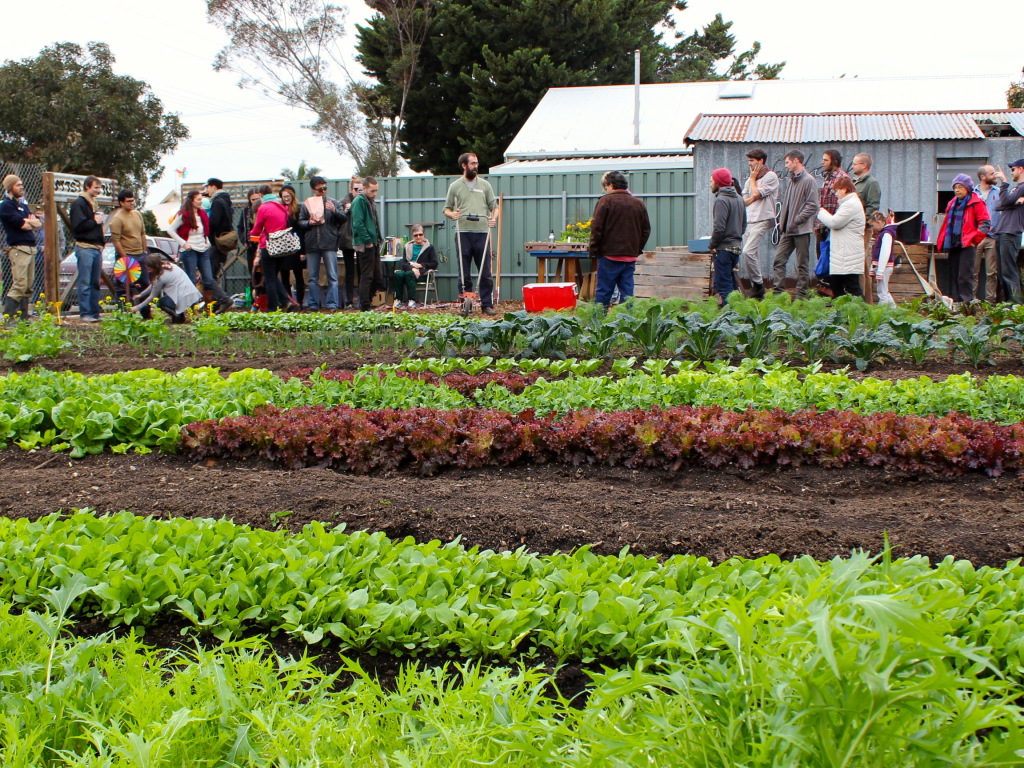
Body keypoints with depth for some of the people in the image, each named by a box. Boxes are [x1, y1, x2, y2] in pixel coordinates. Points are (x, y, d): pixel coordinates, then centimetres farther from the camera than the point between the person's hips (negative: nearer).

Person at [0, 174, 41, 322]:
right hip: (18, 248, -9)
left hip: (30, 248, 9)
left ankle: (23, 317, 11)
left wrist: (28, 221, -6)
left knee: (28, 286, 8)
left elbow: (38, 223, 14)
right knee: (19, 284, -15)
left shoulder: (23, 205, 22)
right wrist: (32, 222, 5)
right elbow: (22, 225, -14)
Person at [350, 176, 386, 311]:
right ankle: (365, 307, -2)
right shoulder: (359, 201, -12)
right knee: (367, 276, -6)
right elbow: (358, 224, -20)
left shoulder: (371, 202, 17)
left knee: (378, 276, 10)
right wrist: (368, 241, -19)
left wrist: (378, 240, 12)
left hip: (373, 244, 10)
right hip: (365, 245, -9)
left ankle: (366, 303, 18)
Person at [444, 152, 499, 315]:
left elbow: (494, 206, 14)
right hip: (463, 233, -1)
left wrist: (494, 218, -6)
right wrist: (452, 214, -9)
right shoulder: (455, 186, 10)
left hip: (482, 232, 1)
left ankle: (487, 304, 5)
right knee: (464, 272, 2)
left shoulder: (484, 185, 13)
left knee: (485, 272, -1)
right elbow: (447, 209, 12)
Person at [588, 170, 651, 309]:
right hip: (631, 256, 4)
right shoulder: (639, 203, 8)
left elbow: (597, 228, -9)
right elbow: (646, 231, 13)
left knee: (603, 291, 0)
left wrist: (594, 251, -1)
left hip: (609, 255, -4)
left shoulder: (606, 201, -7)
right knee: (627, 291, 7)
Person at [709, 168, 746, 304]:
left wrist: (712, 245, -9)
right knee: (731, 284, 18)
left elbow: (719, 227, -20)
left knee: (723, 285, -5)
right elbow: (744, 224, 18)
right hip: (737, 246, 9)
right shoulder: (738, 199, 13)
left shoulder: (721, 200, -14)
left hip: (723, 248, -9)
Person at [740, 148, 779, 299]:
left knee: (748, 251, -21)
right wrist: (753, 197, -5)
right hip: (749, 221, 8)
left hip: (762, 220, -8)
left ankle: (758, 284, -10)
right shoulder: (750, 179, 21)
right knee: (745, 254, 5)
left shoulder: (770, 176, -4)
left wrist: (753, 179, 3)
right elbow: (744, 201, 16)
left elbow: (757, 193, -12)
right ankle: (756, 288, 11)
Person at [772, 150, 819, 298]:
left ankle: (801, 295, 5)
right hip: (788, 230, 8)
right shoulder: (792, 180, 16)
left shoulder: (808, 180, -9)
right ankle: (778, 292, 3)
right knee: (779, 259, 1)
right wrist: (782, 220, 9)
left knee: (802, 264, 0)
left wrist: (796, 220, -17)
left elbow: (812, 206, -15)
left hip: (802, 229, -8)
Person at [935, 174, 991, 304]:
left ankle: (967, 302, -13)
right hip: (953, 244, 7)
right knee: (953, 274, 7)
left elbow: (985, 223, -5)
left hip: (967, 244, -7)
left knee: (965, 275, -13)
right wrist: (941, 241, 17)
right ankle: (954, 301, 10)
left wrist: (975, 239, -10)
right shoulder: (953, 203, 19)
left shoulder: (976, 203, -2)